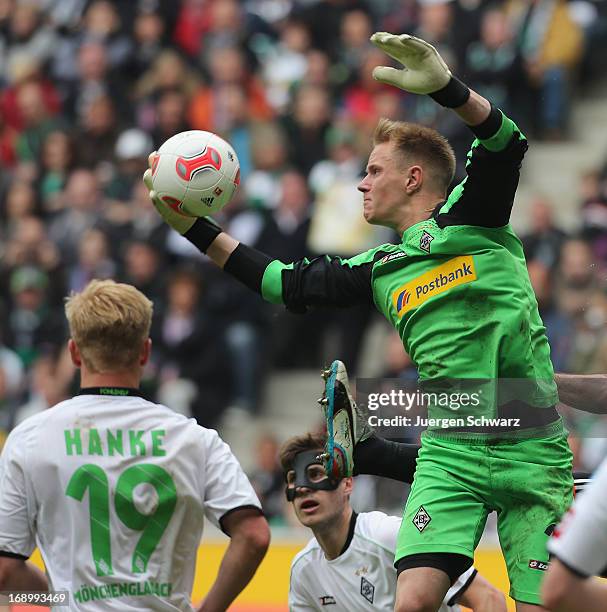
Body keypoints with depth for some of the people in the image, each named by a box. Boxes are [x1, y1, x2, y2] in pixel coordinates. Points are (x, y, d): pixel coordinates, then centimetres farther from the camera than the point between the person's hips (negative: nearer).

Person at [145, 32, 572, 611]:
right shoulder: (379, 269, 15)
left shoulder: (470, 215, 2)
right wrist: (193, 227, 20)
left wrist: (445, 87, -33)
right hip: (452, 452, 3)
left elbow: (504, 143, -15)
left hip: (533, 449, -3)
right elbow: (283, 281, 21)